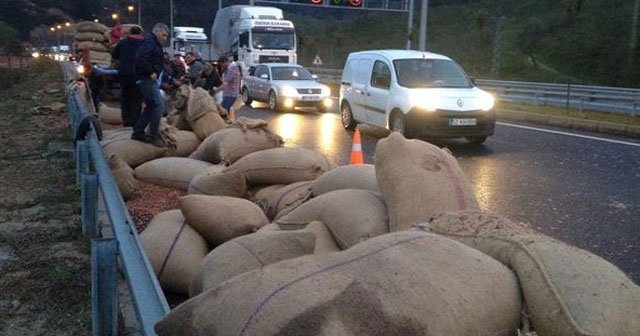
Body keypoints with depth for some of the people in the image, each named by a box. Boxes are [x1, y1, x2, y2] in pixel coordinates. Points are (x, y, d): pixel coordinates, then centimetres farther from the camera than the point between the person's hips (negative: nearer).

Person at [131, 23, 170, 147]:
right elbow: (141, 58, -25)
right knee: (159, 105, -13)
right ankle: (154, 136, -9)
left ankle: (138, 132, 22)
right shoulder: (149, 41, -11)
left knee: (151, 106, 15)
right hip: (147, 79, -11)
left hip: (150, 79, 11)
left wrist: (153, 73, 9)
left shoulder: (154, 43, 22)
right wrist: (151, 72, -19)